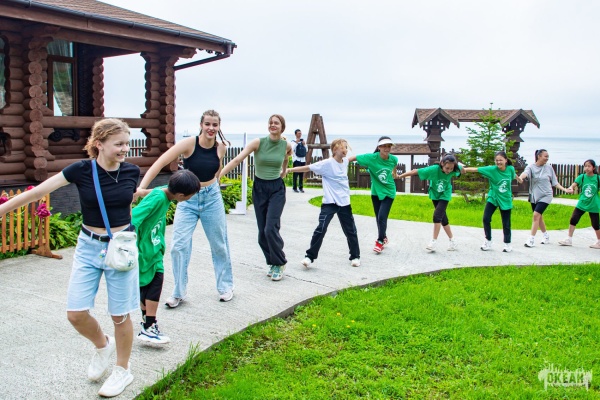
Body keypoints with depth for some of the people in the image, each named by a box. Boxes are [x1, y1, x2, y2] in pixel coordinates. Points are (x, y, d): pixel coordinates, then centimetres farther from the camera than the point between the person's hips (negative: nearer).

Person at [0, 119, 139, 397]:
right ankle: (102, 346, 31)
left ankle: (123, 370, 27)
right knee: (76, 314, 0)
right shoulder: (81, 170, -13)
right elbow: (37, 192, -13)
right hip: (88, 247, 1)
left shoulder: (132, 172, -8)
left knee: (120, 314, 6)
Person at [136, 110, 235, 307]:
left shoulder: (220, 148, -5)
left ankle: (225, 286, 30)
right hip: (187, 200, -2)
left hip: (212, 198, 2)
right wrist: (142, 187, -33)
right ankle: (179, 293, 14)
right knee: (179, 246, -3)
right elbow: (160, 163, -24)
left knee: (219, 245, 11)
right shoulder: (189, 144, -16)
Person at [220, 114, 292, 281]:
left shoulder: (287, 146, -6)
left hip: (277, 189, -1)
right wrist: (218, 175, -28)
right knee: (262, 231, 5)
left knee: (271, 228, -14)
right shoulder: (258, 142, -12)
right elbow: (237, 159, -20)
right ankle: (273, 263, 23)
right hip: (259, 188, 1)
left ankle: (280, 263, 5)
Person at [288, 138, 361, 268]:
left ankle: (355, 256, 27)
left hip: (344, 203, 6)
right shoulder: (327, 163, -14)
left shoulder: (345, 161, 4)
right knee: (321, 229, -14)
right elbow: (308, 168, -20)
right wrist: (290, 170, -26)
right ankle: (310, 256, -4)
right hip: (329, 203, -6)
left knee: (351, 231, 12)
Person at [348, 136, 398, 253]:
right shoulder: (371, 157, -22)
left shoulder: (393, 159, -14)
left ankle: (380, 241, 5)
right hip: (376, 192, 1)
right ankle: (384, 237, 34)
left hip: (388, 192, -1)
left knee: (382, 217, -11)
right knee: (378, 217, 12)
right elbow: (354, 157, -26)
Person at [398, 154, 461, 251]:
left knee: (437, 215, -19)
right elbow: (415, 171, -26)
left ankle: (434, 241, -11)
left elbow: (460, 168, -1)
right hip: (435, 195, 1)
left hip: (445, 196, -1)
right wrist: (400, 176, -24)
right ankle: (452, 241, 22)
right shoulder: (433, 169, -30)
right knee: (443, 219, 8)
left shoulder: (453, 170, -25)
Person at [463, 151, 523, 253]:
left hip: (505, 200, 1)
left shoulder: (510, 169, -9)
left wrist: (518, 178, 38)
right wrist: (465, 169, -43)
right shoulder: (492, 169, -17)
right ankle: (488, 242, 7)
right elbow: (476, 169, -28)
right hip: (492, 198, -1)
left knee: (506, 223, 7)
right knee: (486, 219, -11)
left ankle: (508, 244, 25)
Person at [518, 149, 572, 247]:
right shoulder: (531, 167, -5)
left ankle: (531, 239, -15)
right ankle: (546, 236, 37)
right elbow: (525, 173, -28)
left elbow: (555, 183, 8)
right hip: (534, 196, 2)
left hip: (545, 196, -2)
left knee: (536, 215, -17)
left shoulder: (549, 168, 0)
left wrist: (565, 189, -2)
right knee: (539, 217, 15)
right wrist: (520, 177, -51)